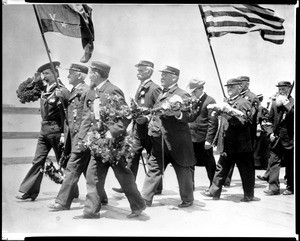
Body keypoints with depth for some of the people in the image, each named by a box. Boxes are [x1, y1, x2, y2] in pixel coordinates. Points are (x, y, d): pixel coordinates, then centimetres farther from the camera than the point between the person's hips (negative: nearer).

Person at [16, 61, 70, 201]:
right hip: (44, 130, 7)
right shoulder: (43, 89, 8)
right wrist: (35, 80, 9)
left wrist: (64, 134, -21)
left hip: (56, 131, -7)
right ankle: (29, 192, 12)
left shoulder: (62, 91, -14)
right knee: (38, 161, 7)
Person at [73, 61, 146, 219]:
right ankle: (91, 211, 14)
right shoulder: (91, 93, 11)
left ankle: (138, 205, 21)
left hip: (114, 141, -7)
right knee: (93, 176, 6)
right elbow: (86, 117, 14)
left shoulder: (113, 91, -13)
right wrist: (82, 137, 6)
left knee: (123, 175, 4)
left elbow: (126, 115, -17)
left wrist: (112, 132, -25)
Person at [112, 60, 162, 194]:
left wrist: (148, 118, -22)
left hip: (149, 128, -7)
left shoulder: (155, 89, -10)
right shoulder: (140, 88, 15)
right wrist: (134, 114, 10)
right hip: (138, 128, 7)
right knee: (132, 155, 2)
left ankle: (157, 187, 16)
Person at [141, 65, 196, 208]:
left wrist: (178, 114, -35)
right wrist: (152, 123, 12)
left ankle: (187, 199, 21)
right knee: (153, 169, 5)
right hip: (159, 140, 7)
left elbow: (188, 117, -17)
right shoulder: (161, 94, 16)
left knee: (182, 170, 6)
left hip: (177, 141, -6)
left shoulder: (182, 95, -7)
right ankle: (145, 199, 8)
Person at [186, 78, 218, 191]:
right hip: (191, 138, 6)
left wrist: (209, 140, -17)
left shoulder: (209, 101, -9)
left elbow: (213, 122, -13)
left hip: (203, 139, -6)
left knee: (209, 164, 6)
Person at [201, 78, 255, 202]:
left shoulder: (244, 103, -7)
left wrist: (230, 112, -26)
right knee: (221, 168, 9)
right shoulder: (227, 103, 16)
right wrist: (218, 111, 8)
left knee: (246, 171, 4)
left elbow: (245, 122, -20)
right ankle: (214, 191, 15)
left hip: (241, 145, -7)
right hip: (227, 145, 7)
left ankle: (248, 195, 16)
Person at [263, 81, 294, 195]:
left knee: (290, 164, 5)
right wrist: (270, 133, 5)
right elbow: (270, 120, 17)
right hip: (276, 139, 4)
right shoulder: (274, 104, 12)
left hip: (289, 139, -4)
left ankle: (290, 187, 17)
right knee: (273, 162, 0)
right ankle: (273, 187, 4)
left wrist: (288, 106, -22)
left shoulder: (293, 103, -2)